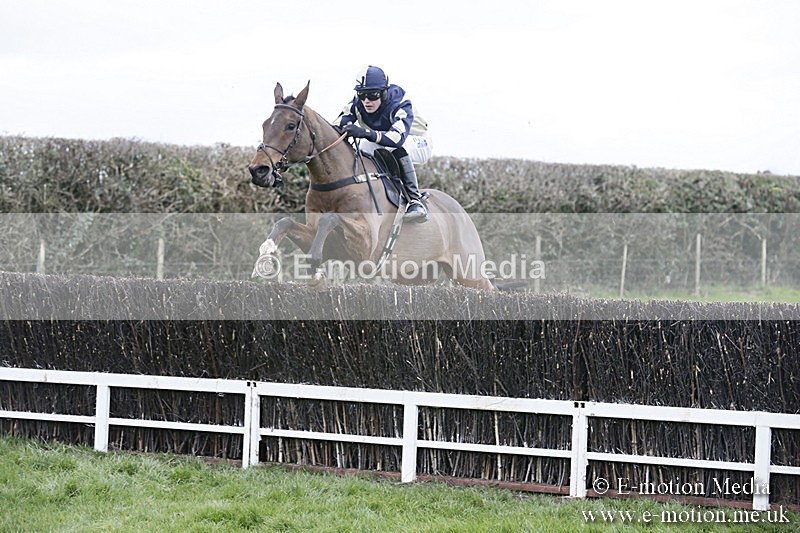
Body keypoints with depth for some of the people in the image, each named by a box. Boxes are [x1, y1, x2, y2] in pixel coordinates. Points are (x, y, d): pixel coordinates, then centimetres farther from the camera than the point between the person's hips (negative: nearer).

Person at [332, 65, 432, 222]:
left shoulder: (399, 104, -33)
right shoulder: (356, 105, -16)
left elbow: (398, 137, -50)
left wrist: (366, 133, -64)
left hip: (418, 145, -6)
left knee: (396, 147, -38)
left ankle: (415, 199, -35)